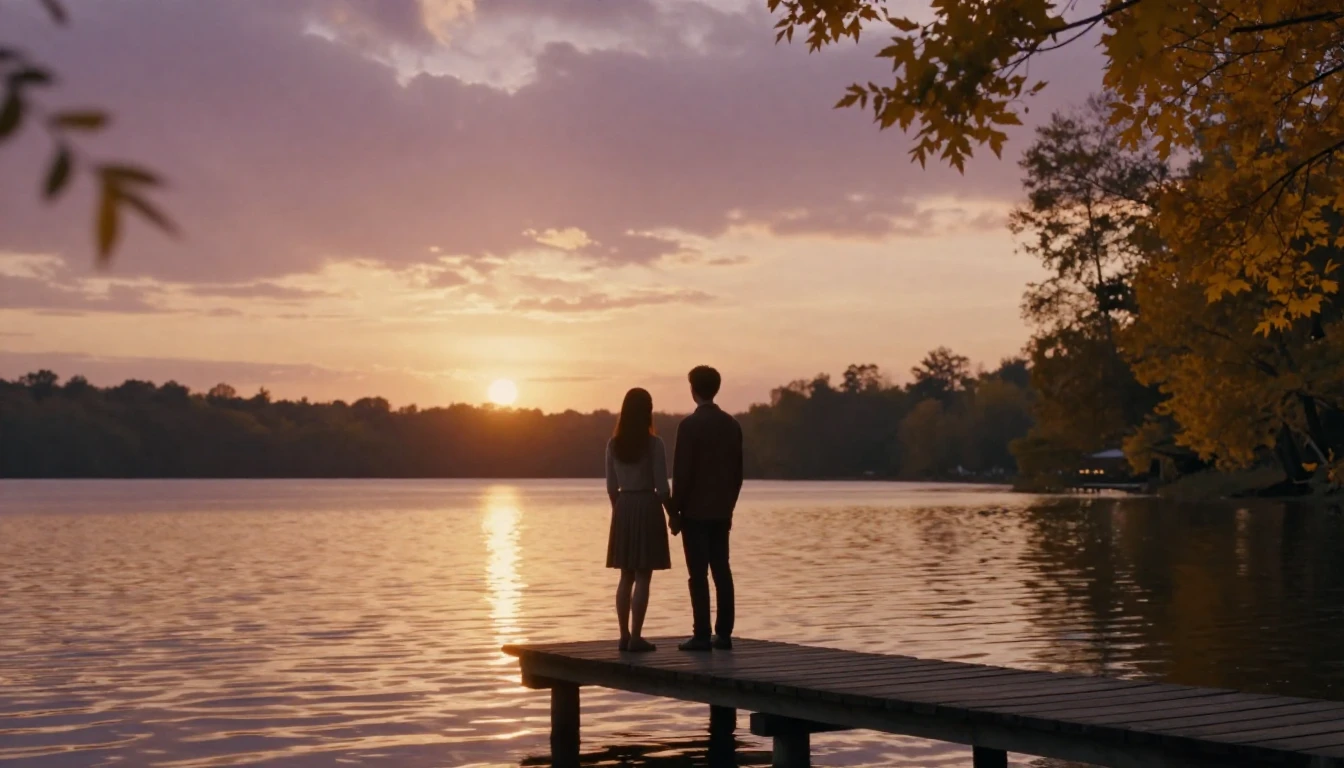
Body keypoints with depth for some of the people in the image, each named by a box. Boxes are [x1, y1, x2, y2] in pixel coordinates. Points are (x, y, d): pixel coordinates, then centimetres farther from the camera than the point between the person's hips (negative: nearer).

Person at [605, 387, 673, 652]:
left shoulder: (614, 444, 3)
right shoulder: (654, 444, -10)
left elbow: (611, 486, 7)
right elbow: (662, 486, -10)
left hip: (623, 507, 5)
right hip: (647, 507, -5)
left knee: (626, 577, 12)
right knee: (642, 578, -1)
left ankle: (624, 636, 13)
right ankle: (636, 637, -3)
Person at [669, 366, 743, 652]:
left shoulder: (689, 424, -11)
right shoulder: (732, 425, 7)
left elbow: (682, 472, -13)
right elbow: (738, 472, 11)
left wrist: (675, 510, -5)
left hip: (695, 510, -6)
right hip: (722, 511, 6)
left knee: (699, 574, -4)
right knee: (721, 571, 8)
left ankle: (702, 635, -5)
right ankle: (723, 634, 9)